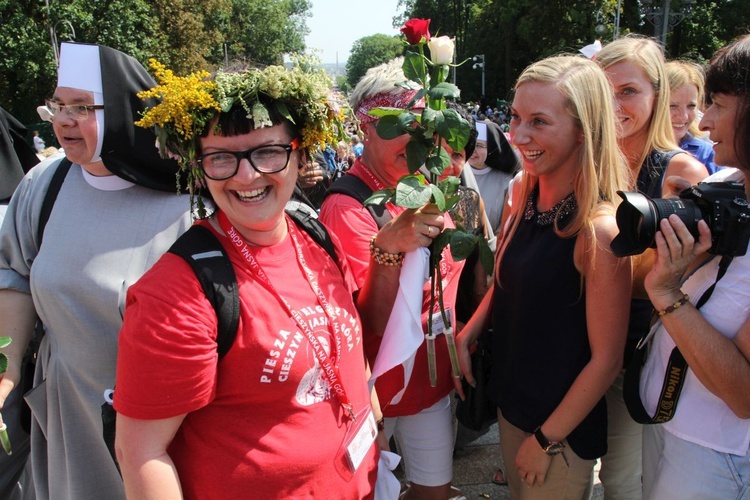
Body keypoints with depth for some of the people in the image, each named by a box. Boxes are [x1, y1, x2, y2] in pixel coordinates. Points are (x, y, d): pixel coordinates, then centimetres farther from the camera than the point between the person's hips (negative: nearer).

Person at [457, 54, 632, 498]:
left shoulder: (599, 230, -26)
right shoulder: (523, 194, -7)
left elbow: (606, 359, -20)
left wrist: (546, 439, -12)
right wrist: (468, 334, -4)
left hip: (564, 427, -6)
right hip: (511, 401, 6)